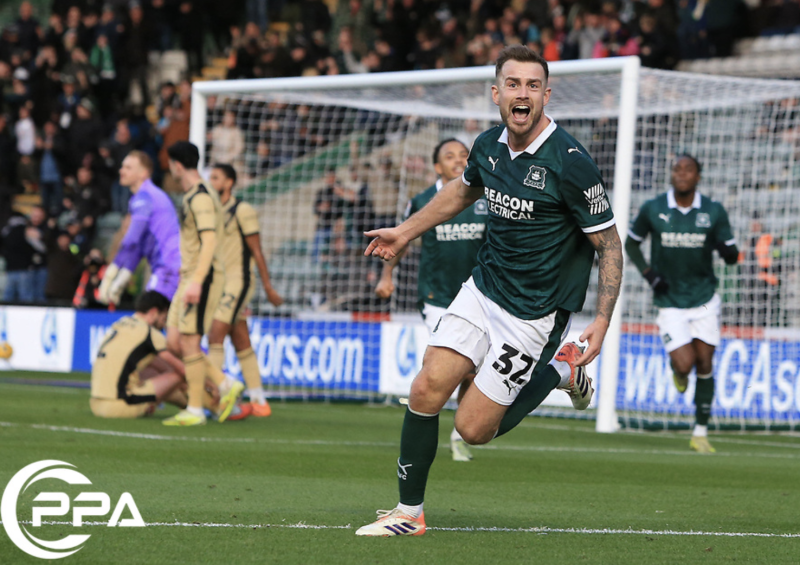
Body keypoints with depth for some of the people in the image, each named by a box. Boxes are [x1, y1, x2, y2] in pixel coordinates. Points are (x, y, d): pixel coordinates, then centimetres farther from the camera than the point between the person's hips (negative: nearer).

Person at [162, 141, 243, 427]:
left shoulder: (201, 198, -15)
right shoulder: (190, 197, 17)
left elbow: (209, 242, -23)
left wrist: (197, 281, -29)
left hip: (203, 277, -10)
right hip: (188, 279, 10)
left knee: (189, 343, -7)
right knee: (174, 343, 8)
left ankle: (194, 411, -2)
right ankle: (226, 385, 12)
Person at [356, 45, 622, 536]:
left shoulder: (570, 163, -21)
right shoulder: (488, 145, -1)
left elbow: (609, 243, -13)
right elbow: (464, 190, 23)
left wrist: (603, 320, -21)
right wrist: (405, 232, 30)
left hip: (534, 314, -6)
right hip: (483, 289, 6)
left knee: (474, 428, -5)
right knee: (427, 390, -5)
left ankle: (561, 372, 19)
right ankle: (410, 513, 11)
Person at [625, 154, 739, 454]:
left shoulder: (714, 212, -3)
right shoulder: (652, 210, -5)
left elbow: (732, 257, 2)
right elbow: (631, 243, 10)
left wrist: (725, 249, -23)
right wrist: (649, 275, -4)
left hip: (704, 298, 1)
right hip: (669, 303, -1)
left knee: (704, 364, 0)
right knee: (684, 364, -15)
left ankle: (700, 433, 12)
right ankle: (677, 371, 25)